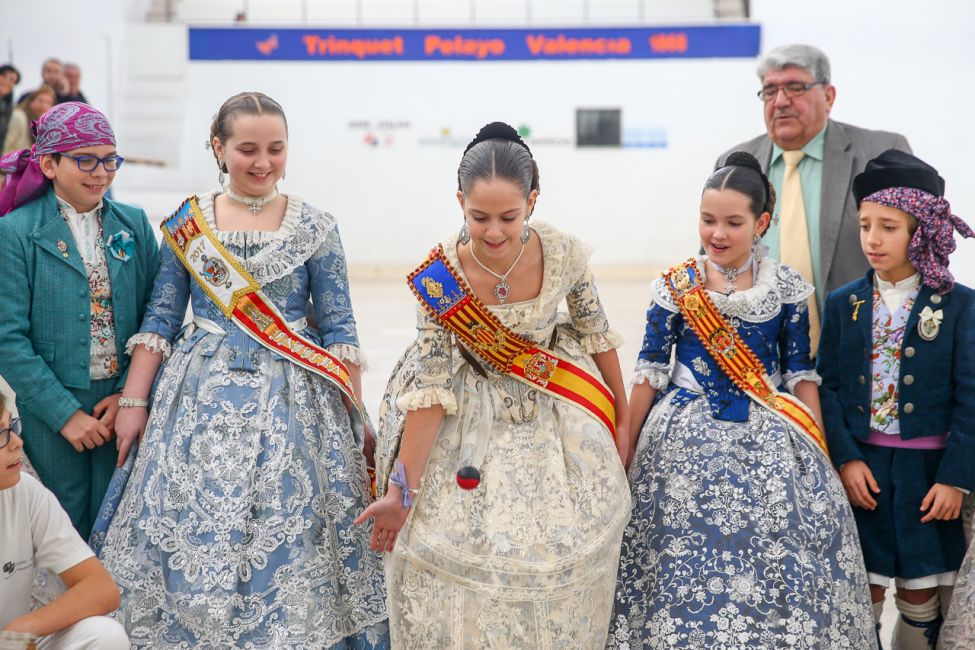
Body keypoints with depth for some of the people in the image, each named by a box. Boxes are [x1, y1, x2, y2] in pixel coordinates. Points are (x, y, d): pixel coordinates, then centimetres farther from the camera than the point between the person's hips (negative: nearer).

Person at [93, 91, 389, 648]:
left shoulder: (315, 227, -1)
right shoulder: (188, 222, 3)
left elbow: (338, 330, 0)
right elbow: (161, 320, 6)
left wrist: (355, 419, -4)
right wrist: (134, 403, 2)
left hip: (292, 402, -1)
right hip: (202, 399, 1)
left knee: (286, 537, 1)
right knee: (192, 535, 3)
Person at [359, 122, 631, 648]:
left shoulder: (564, 253, -19)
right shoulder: (439, 276, -22)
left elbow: (594, 330, 0)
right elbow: (432, 386, -17)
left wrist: (622, 415, 9)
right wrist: (401, 490, -19)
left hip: (554, 417, 2)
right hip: (472, 421, -1)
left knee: (564, 550, 0)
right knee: (455, 556, -5)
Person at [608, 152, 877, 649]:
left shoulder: (787, 288, -2)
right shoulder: (674, 286, -3)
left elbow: (801, 374, 3)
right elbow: (650, 372, 1)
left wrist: (819, 453, 1)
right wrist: (625, 452, 2)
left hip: (768, 441, 0)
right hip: (687, 440, 0)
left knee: (778, 564, 0)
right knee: (682, 564, 3)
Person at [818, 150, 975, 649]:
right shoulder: (843, 303, 3)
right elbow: (828, 387, 1)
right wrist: (845, 459, -10)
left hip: (926, 470, -1)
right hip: (860, 467, 1)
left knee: (920, 595, 8)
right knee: (863, 591, 5)